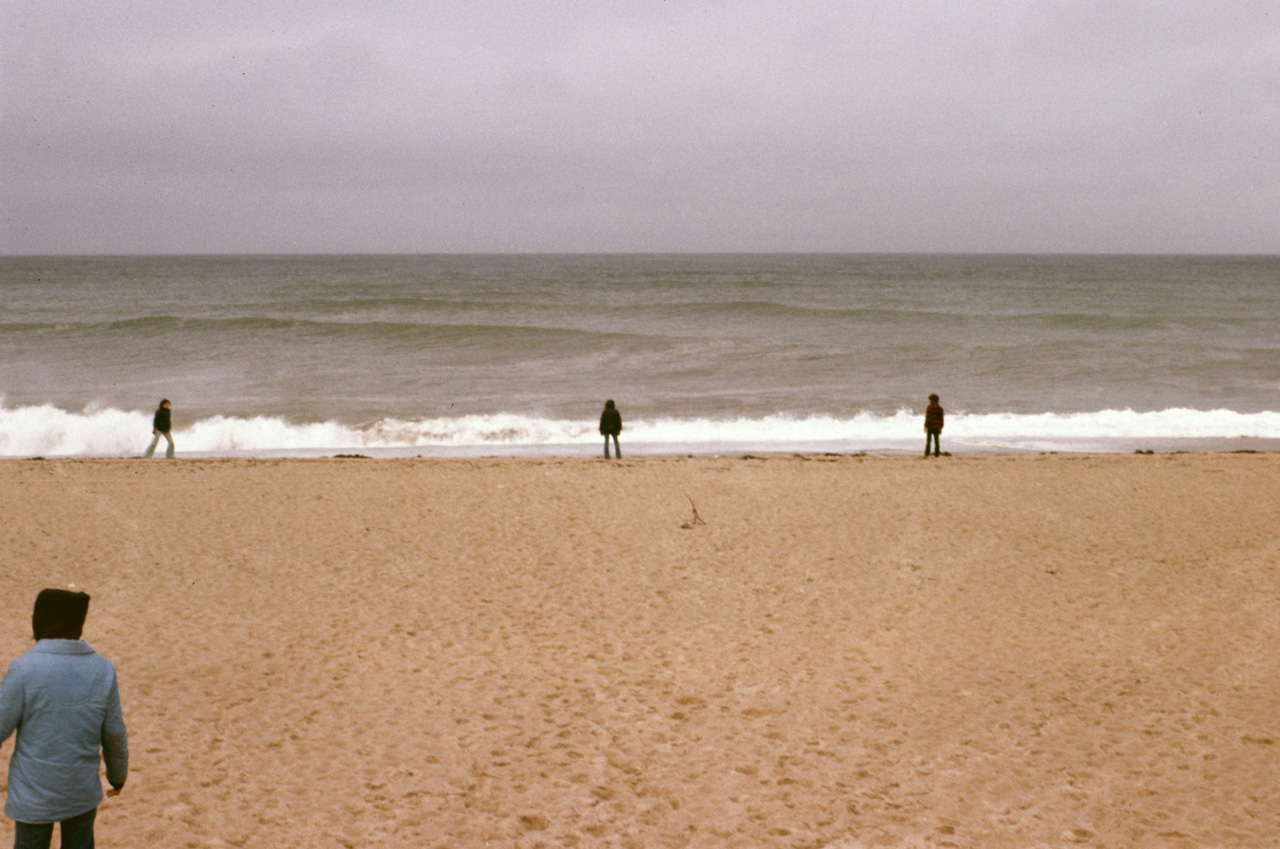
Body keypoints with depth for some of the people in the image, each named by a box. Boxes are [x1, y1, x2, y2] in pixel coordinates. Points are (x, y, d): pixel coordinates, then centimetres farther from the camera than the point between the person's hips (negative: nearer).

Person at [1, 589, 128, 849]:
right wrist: (118, 775, 18)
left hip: (34, 796, -3)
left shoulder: (24, 669, -18)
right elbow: (115, 734, 2)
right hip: (84, 791, 3)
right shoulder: (102, 669, -5)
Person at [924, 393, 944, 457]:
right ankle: (936, 454, 4)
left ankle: (927, 454, -2)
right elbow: (941, 419, 8)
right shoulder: (940, 408, 6)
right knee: (937, 441, 6)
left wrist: (925, 426, -9)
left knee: (928, 441, 1)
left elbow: (927, 418, -13)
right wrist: (940, 428, 14)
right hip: (937, 427, 4)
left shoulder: (929, 408, -9)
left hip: (930, 427, -4)